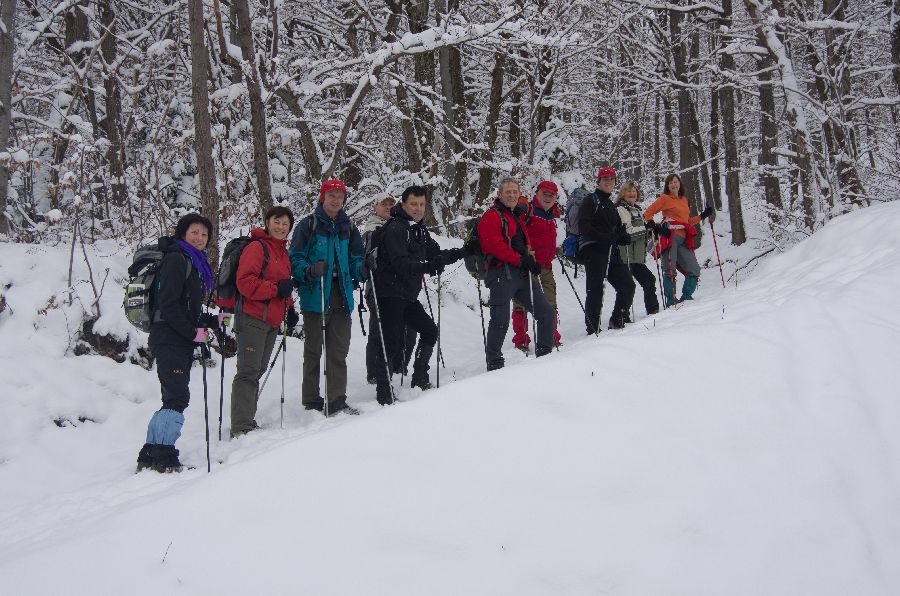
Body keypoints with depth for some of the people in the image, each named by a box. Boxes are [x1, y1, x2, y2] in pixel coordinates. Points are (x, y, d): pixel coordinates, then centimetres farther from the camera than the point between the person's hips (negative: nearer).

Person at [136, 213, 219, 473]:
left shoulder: (195, 262, 21)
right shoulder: (176, 259, -10)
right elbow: (167, 305, -18)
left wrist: (213, 321, 14)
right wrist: (193, 333, -16)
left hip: (181, 341, 10)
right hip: (169, 341, -10)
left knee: (174, 398, 10)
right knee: (178, 397, -14)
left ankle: (150, 456, 14)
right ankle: (164, 457, -13)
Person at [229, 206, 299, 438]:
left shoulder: (283, 253, 20)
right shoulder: (257, 247, -8)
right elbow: (245, 282, -18)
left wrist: (289, 309, 15)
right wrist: (276, 289, -22)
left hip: (272, 322, 9)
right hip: (252, 319, -9)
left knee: (256, 372, 14)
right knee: (248, 372, -11)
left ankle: (247, 420, 23)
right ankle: (241, 426, -10)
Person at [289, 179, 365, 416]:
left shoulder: (347, 227, 14)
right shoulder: (309, 225, -1)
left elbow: (356, 258, 19)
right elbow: (295, 259, -4)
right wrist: (309, 271, -24)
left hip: (341, 296, 4)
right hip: (314, 296, -4)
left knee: (339, 351, 4)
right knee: (313, 350, 4)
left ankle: (337, 401, 9)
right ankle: (311, 402, 12)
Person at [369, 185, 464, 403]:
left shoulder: (419, 230, 15)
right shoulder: (395, 228, -14)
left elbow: (435, 254, 17)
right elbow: (400, 262, -26)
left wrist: (460, 253, 3)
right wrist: (425, 267, -41)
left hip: (408, 295, 9)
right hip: (389, 294, -9)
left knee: (430, 330, 14)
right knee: (391, 341, -10)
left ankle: (419, 379, 26)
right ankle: (383, 392, -1)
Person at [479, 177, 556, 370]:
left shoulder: (517, 217, 25)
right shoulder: (491, 216, -3)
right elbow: (495, 245, -15)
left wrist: (532, 261, 8)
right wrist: (520, 260, -18)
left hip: (523, 274, 8)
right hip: (502, 274, -8)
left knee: (546, 313, 7)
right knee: (501, 320, -10)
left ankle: (544, 354, 20)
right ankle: (494, 363, -1)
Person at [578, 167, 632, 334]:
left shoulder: (611, 205, 25)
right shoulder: (591, 200, 0)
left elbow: (618, 230, 26)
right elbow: (584, 227, -14)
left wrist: (623, 238, 2)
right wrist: (603, 237, -24)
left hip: (609, 252, 8)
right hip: (593, 251, -8)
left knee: (628, 285, 8)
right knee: (596, 290, -11)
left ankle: (617, 321, 21)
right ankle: (593, 330, -7)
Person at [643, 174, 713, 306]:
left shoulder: (684, 200, 22)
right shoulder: (664, 198, 4)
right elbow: (647, 214, 1)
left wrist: (703, 216, 22)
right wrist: (655, 227, -12)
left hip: (683, 240, 6)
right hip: (669, 237, -6)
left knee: (694, 270, 2)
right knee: (670, 271, -8)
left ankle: (686, 298, 11)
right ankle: (671, 302, -6)